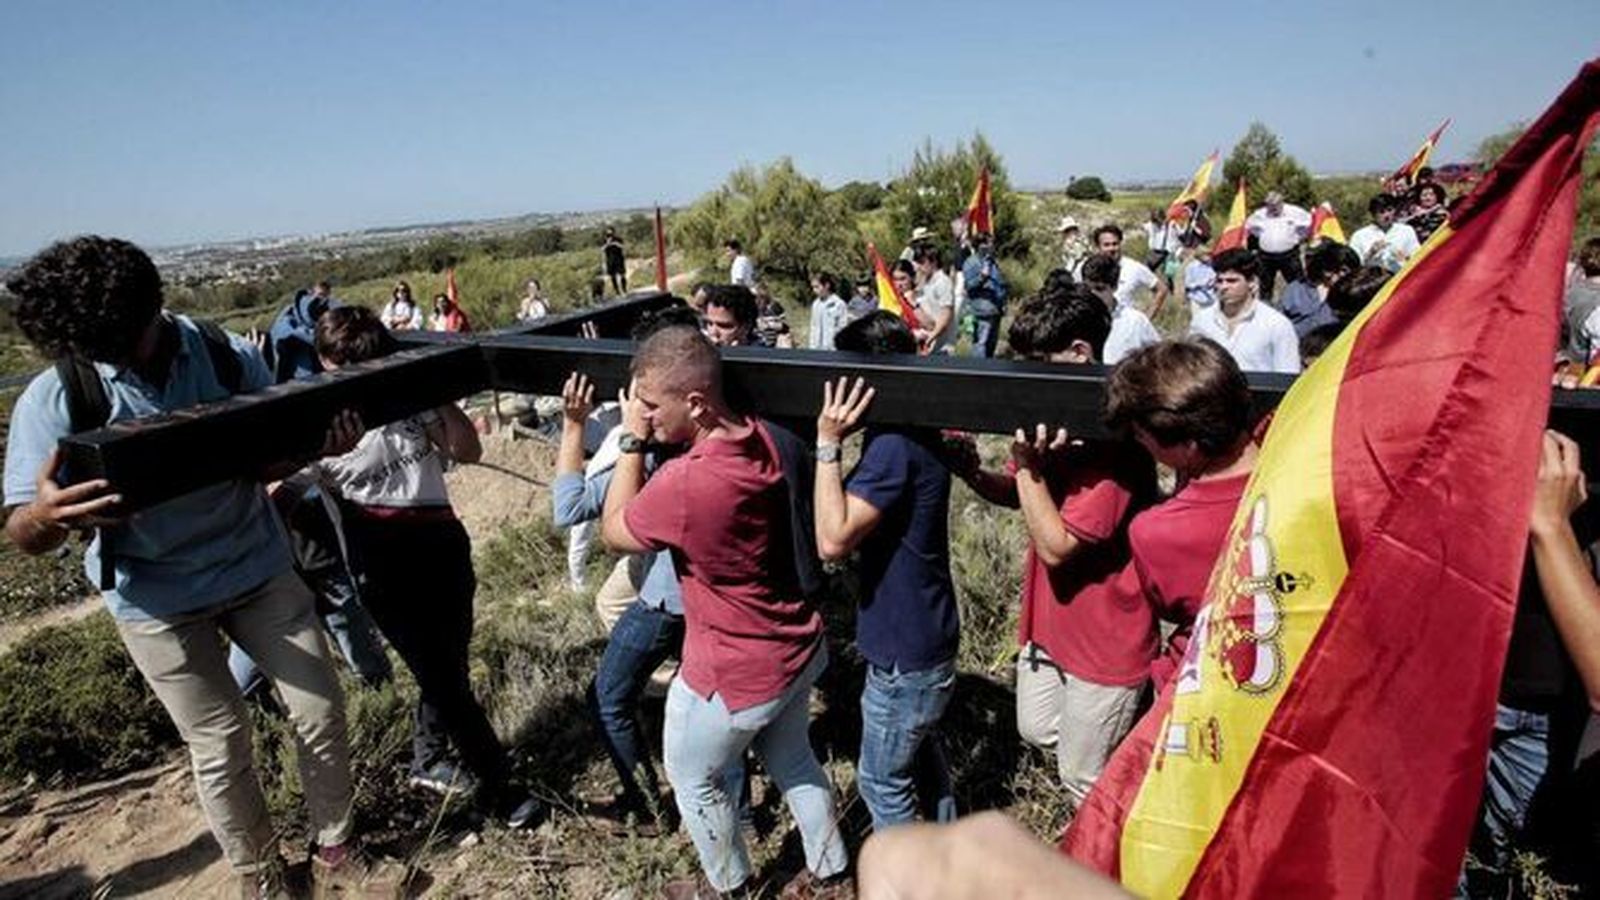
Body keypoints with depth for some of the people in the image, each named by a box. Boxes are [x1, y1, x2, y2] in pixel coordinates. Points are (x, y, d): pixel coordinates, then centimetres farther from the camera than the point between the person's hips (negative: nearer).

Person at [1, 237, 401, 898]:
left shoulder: (231, 358, -12)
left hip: (258, 566, 2)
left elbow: (270, 460, -3)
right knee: (221, 748, 7)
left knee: (321, 710, 5)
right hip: (158, 597, -1)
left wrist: (318, 444, -27)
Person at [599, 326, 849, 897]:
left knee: (693, 778, 22)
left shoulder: (684, 484, -33)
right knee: (791, 759, 29)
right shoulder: (764, 439, -10)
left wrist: (633, 440, -12)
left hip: (737, 674, -7)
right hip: (798, 648, 7)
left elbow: (614, 533, -14)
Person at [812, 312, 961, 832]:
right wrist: (837, 442, -3)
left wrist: (828, 444, -29)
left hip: (906, 651, -10)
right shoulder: (912, 433, 2)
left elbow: (833, 540, -31)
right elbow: (864, 524, 8)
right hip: (924, 633, 10)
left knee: (881, 780, 12)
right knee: (921, 749, 29)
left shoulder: (894, 446, -28)